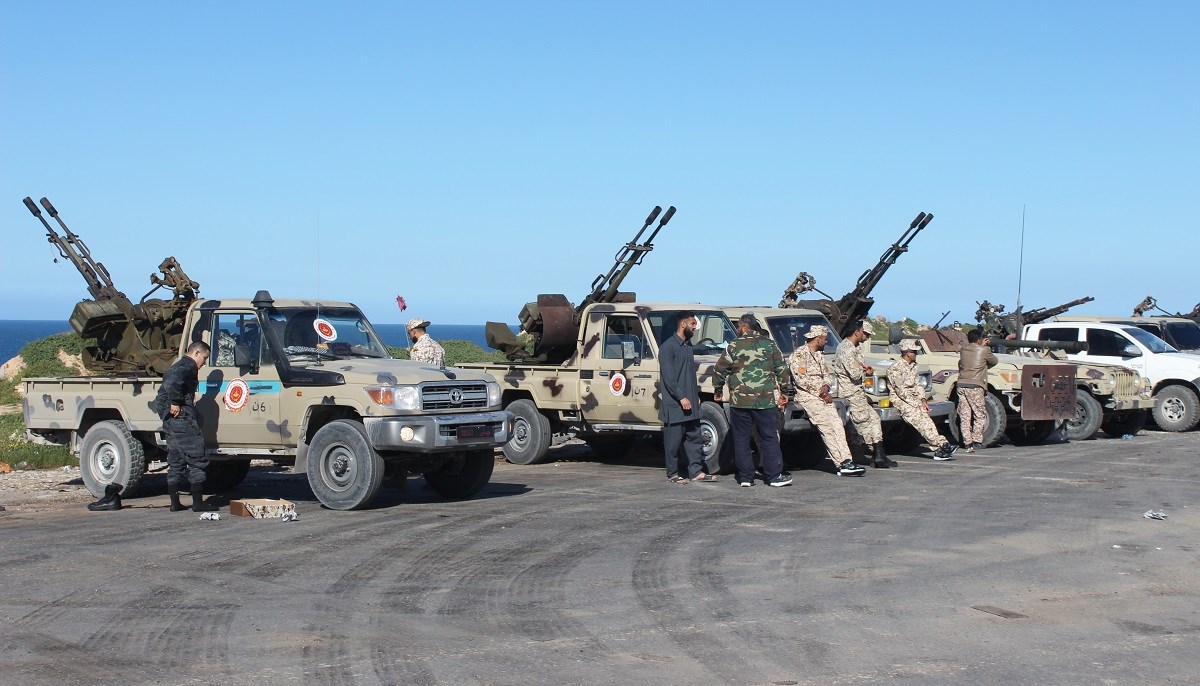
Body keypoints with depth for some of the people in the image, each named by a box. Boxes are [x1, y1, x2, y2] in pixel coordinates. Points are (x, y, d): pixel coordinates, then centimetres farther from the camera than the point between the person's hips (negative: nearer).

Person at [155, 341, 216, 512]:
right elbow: (172, 382, -29)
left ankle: (175, 502, 14)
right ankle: (198, 502, -6)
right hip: (182, 419, -10)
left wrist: (168, 405, 14)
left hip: (169, 421, 10)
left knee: (175, 463, 13)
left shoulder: (178, 365, 23)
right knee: (196, 460, -5)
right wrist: (175, 403, -22)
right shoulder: (188, 366, -9)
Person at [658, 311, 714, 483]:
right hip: (674, 404, -8)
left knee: (694, 437, 7)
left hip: (690, 404, 8)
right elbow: (668, 376, -17)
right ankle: (673, 473, 7)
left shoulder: (688, 345, 16)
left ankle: (696, 471, 10)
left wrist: (696, 395, 16)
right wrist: (681, 397, -20)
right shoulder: (668, 346, -11)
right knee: (674, 440, -1)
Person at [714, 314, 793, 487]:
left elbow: (719, 370, 3)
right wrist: (783, 393, 16)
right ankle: (774, 476, 4)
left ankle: (745, 477, 7)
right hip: (765, 401, 1)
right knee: (769, 438, 6)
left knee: (741, 439, 7)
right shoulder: (769, 345, 5)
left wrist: (718, 391, 18)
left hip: (739, 401, -1)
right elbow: (782, 370, 6)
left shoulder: (734, 346, 0)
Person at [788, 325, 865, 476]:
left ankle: (846, 461, -13)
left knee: (837, 424, -8)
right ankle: (842, 464, -23)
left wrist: (826, 386, -5)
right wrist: (821, 393, -14)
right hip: (807, 396, -8)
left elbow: (827, 374, 20)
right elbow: (800, 379, -16)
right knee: (827, 428, -18)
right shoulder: (799, 354, -7)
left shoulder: (819, 354, 20)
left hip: (822, 395, 8)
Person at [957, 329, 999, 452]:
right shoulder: (984, 350, -3)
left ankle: (967, 442, 6)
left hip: (961, 385, 5)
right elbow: (994, 361, 14)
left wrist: (982, 345, 31)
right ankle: (976, 441, 0)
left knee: (964, 415, 7)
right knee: (980, 415, 5)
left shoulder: (963, 350, 10)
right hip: (975, 386, -5)